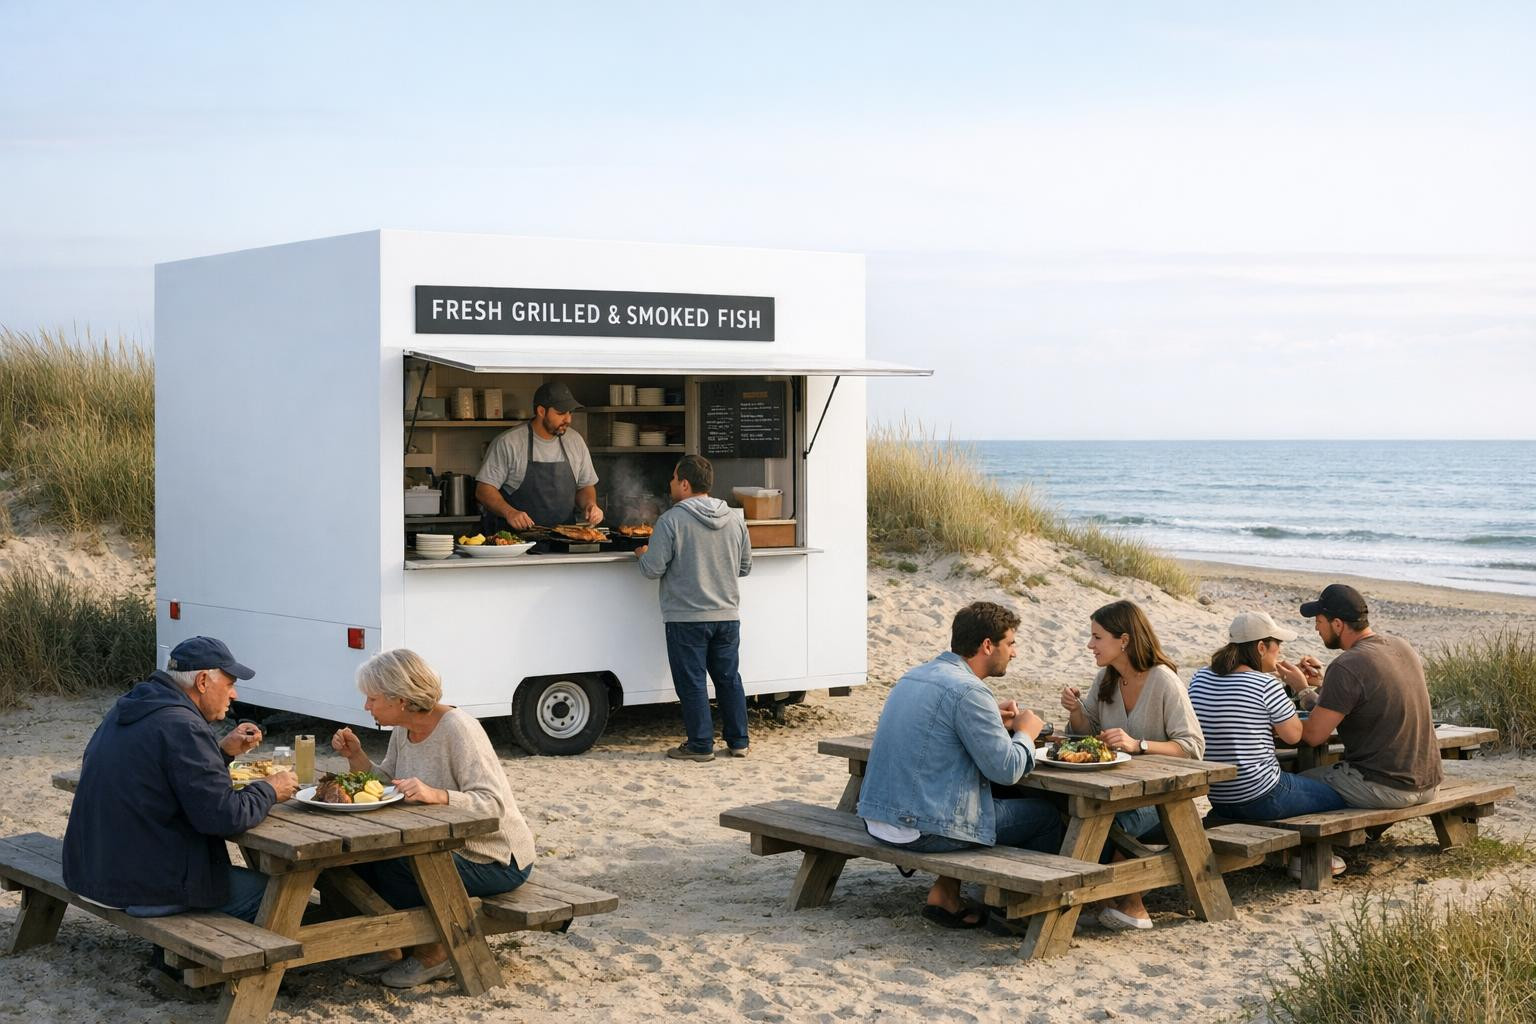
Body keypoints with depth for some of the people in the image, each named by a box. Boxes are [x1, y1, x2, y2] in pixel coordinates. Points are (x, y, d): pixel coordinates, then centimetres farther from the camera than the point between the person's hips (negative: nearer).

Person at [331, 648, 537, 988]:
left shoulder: (457, 729, -23)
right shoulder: (404, 731, 4)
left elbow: (493, 805, -29)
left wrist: (438, 795, -44)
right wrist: (356, 756, -3)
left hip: (497, 861, -9)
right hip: (446, 844, 9)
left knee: (392, 867, -26)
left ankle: (434, 954, -3)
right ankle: (391, 947, 9)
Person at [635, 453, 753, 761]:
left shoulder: (672, 520, -13)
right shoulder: (734, 519, 3)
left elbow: (653, 569, -13)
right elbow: (745, 567, 13)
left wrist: (643, 555, 8)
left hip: (686, 617, -5)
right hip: (727, 615, 5)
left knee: (691, 681, 4)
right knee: (729, 678, 14)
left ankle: (700, 745, 7)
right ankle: (739, 741, 19)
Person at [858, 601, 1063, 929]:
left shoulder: (913, 677, 12)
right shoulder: (968, 691, -16)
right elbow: (1006, 770, -15)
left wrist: (993, 721, 17)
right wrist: (1025, 732, 5)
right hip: (924, 828, -9)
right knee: (1047, 815, 6)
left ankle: (945, 894, 24)